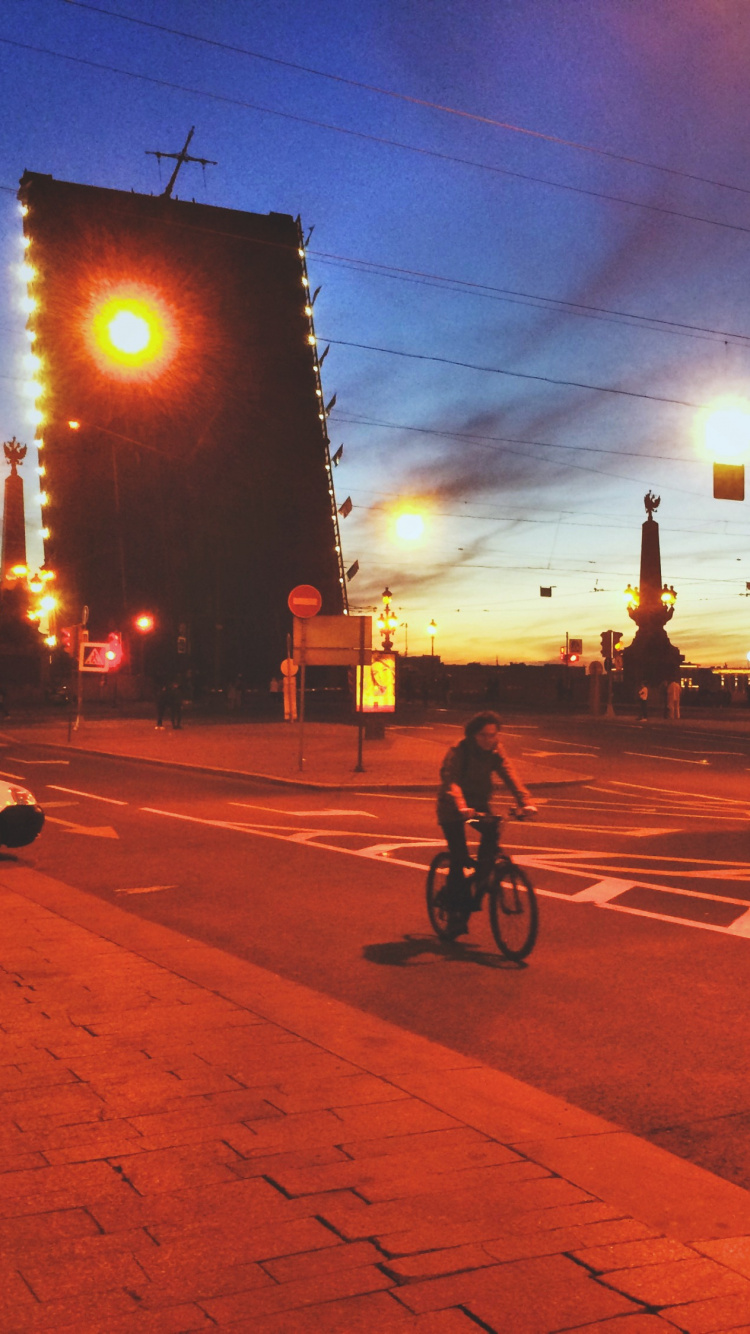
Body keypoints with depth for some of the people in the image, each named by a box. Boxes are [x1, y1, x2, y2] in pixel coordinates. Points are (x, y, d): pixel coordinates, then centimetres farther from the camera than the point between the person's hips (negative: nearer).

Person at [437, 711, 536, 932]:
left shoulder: (496, 752, -8)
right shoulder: (458, 752, -22)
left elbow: (510, 776, -18)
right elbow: (450, 781, -36)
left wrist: (526, 802, -34)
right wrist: (462, 808, -53)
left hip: (483, 802, 4)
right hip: (454, 809, -4)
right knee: (459, 857, -14)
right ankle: (457, 909, 0)